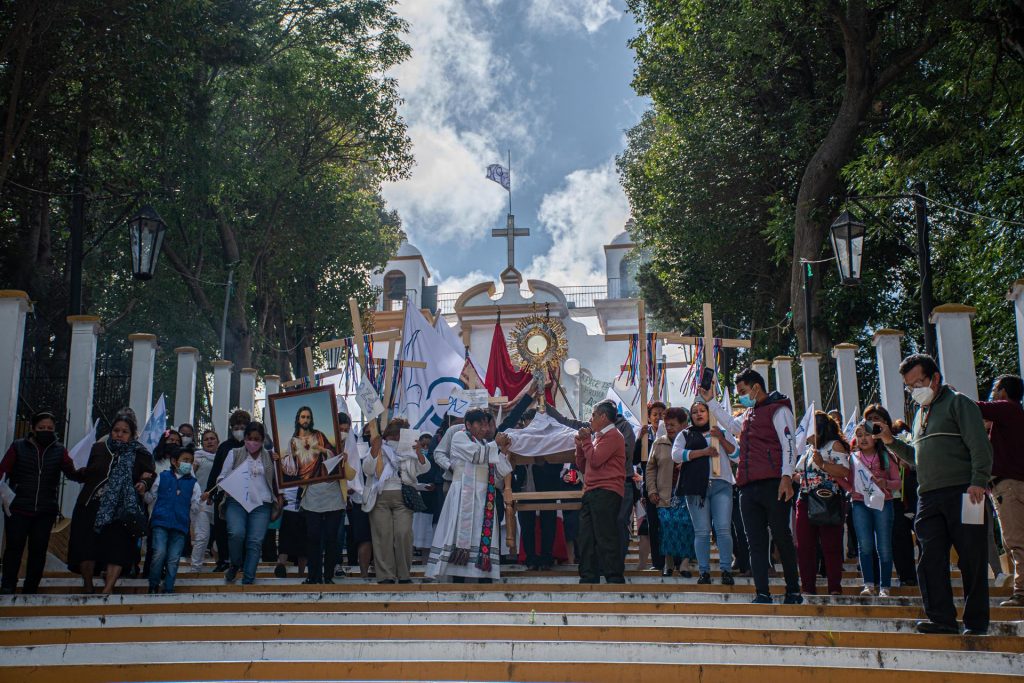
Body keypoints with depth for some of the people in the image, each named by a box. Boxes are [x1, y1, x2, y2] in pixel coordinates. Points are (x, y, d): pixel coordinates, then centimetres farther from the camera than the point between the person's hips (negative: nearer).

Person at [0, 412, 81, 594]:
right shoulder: (19, 447, 3)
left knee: (38, 550, 5)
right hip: (17, 509, -2)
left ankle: (30, 592, 15)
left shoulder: (59, 450, 6)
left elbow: (71, 473, -6)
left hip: (45, 511, 2)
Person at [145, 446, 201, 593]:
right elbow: (151, 498, 15)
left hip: (180, 525, 2)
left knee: (173, 560, 2)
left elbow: (194, 507, 8)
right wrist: (143, 492, 0)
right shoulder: (162, 477, 11)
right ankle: (153, 586, 1)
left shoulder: (193, 483, 12)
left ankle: (168, 590, 12)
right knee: (159, 553, -16)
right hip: (161, 522, -2)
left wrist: (202, 499, -8)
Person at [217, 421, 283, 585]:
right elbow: (222, 477, 11)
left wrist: (279, 499, 6)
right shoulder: (234, 454, 10)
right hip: (236, 501, -1)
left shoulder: (270, 458, 13)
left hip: (262, 504, 1)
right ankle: (235, 565, 5)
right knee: (237, 533, -23)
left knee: (255, 542, -10)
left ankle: (248, 581, -5)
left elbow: (276, 482, 15)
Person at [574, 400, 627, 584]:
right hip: (591, 493, 9)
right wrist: (580, 444, 10)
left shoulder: (612, 435, -5)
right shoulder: (598, 436, 23)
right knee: (586, 539, 8)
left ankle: (615, 578, -7)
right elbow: (582, 466, 22)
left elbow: (595, 460, -15)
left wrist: (586, 440, -3)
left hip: (606, 492, -9)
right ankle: (588, 578, 13)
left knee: (605, 538, -10)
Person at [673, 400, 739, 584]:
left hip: (721, 484, 0)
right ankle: (704, 572, 2)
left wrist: (720, 438, -4)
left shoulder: (722, 432, 19)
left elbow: (737, 455, 10)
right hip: (696, 486, 0)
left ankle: (726, 570, -4)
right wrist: (703, 452, -9)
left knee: (723, 529, -8)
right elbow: (676, 455, -1)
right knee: (702, 532, -1)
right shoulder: (685, 434, 16)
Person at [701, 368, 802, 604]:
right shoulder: (749, 414, 23)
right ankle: (762, 594, 3)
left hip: (773, 485, -7)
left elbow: (788, 444, -10)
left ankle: (793, 591, 10)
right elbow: (731, 424, 44)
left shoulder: (778, 410, 0)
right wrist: (711, 401, 39)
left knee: (782, 538, 0)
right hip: (749, 487, 7)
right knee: (756, 542, 2)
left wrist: (786, 476, -20)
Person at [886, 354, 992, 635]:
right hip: (929, 497, 7)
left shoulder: (958, 403, 3)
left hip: (961, 493, -7)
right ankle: (942, 619, -1)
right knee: (930, 560, -3)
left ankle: (976, 622, 5)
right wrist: (892, 443, 16)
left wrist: (978, 481, -19)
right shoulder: (921, 413, 25)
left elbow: (980, 446, -8)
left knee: (971, 560, -2)